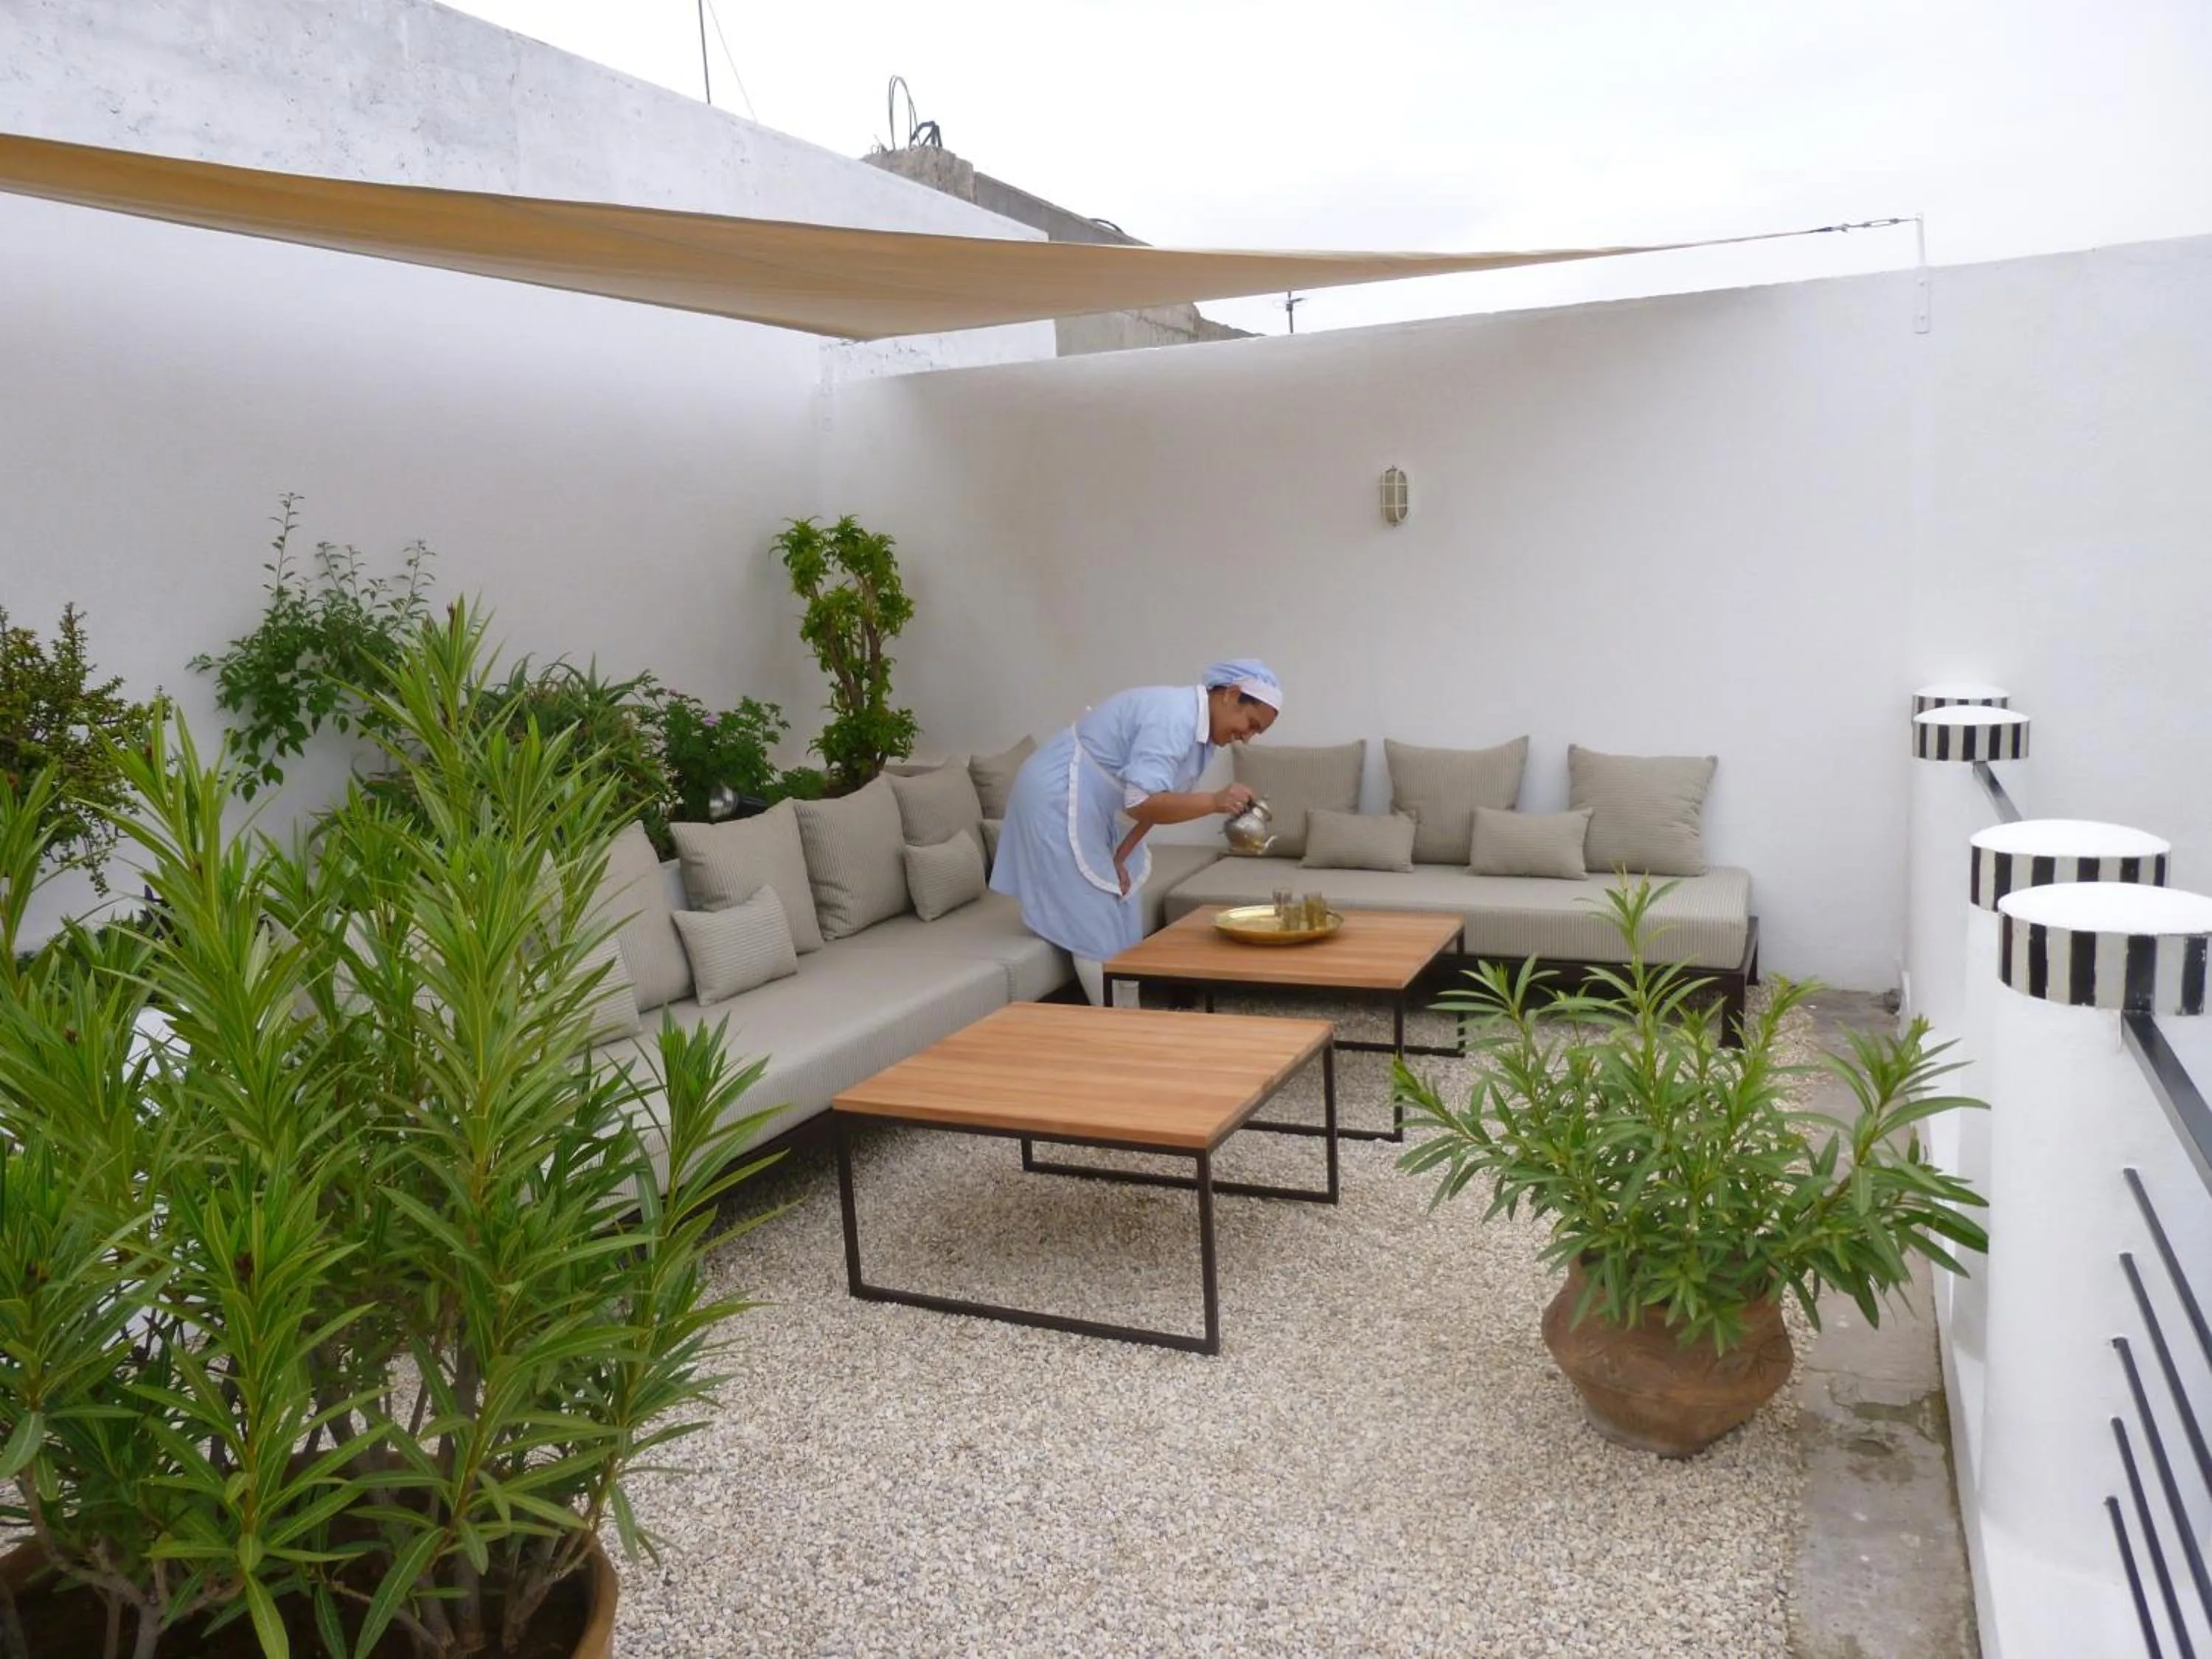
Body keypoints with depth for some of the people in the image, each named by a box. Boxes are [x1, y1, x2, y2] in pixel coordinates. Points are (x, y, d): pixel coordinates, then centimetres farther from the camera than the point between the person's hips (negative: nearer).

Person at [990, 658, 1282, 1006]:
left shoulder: (1201, 729, 4)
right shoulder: (1173, 717, -26)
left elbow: (1156, 800, 7)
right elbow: (1142, 804, -35)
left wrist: (1119, 858, 0)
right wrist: (1214, 800, -38)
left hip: (1090, 805, 10)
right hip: (1058, 800, -10)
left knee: (1120, 914, 13)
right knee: (1096, 923, -6)